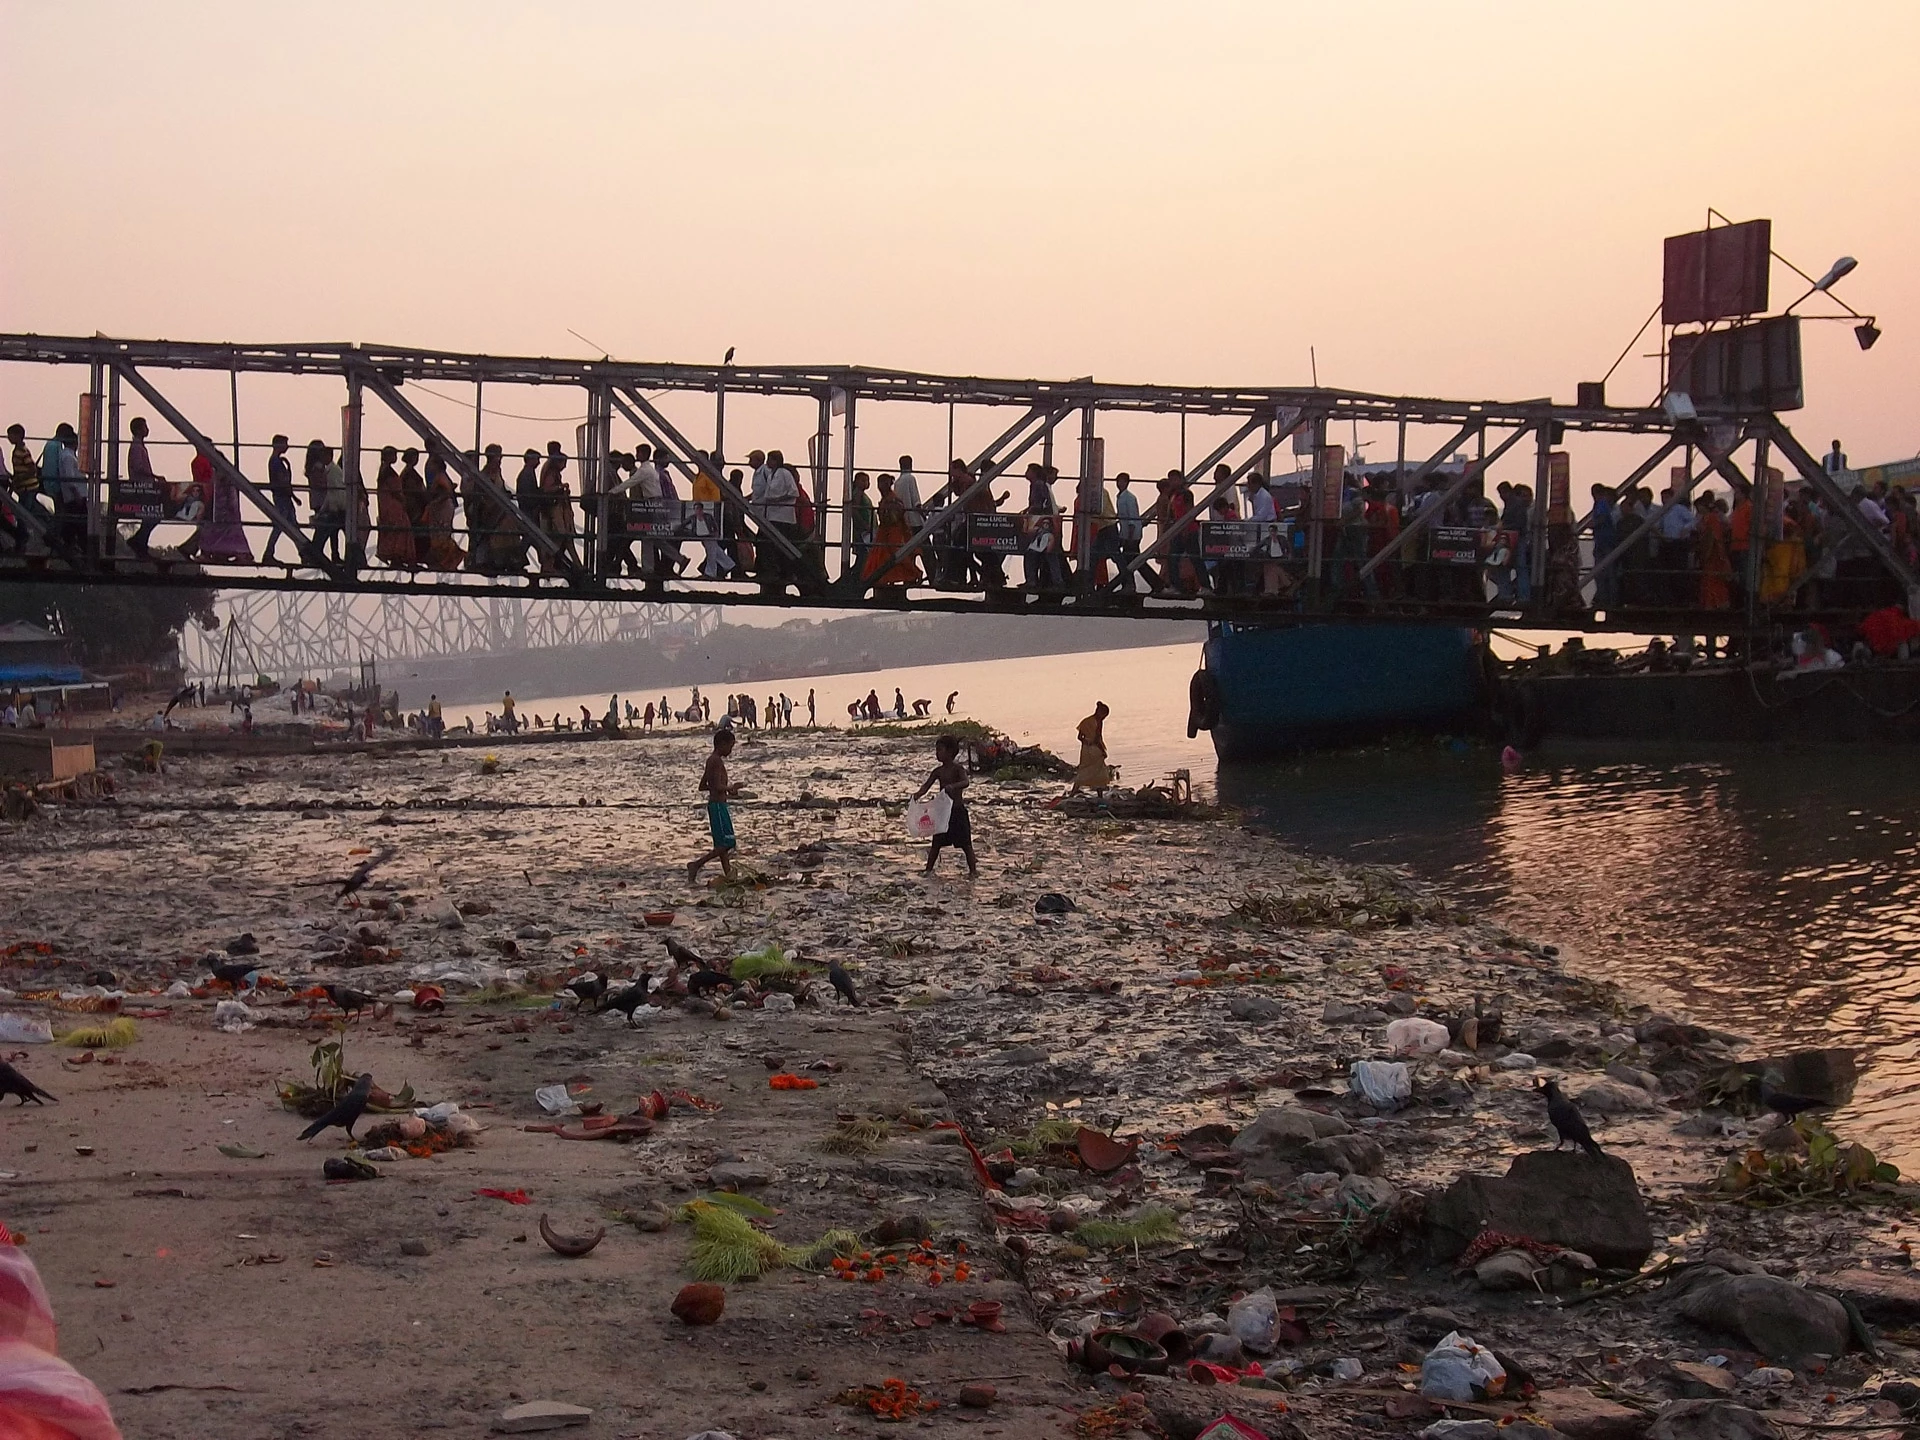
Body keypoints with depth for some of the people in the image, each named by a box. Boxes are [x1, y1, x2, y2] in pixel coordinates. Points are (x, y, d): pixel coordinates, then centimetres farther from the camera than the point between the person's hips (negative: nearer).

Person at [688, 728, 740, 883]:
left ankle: (728, 875, 11)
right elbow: (718, 787, -24)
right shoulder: (717, 761, -15)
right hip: (718, 805, -10)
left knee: (723, 844, 10)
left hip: (715, 805, 10)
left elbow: (702, 786, 21)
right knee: (727, 843, -10)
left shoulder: (711, 760, 14)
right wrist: (731, 788, -6)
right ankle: (696, 865, -12)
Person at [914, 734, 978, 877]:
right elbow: (926, 785, -1)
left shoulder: (958, 768, -10)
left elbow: (965, 782, -27)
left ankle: (973, 870, 2)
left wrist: (953, 786, -46)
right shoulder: (938, 771, 7)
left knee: (965, 843, -2)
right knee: (936, 842, 12)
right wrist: (919, 793, -23)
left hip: (957, 811, -6)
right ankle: (929, 868, 19)